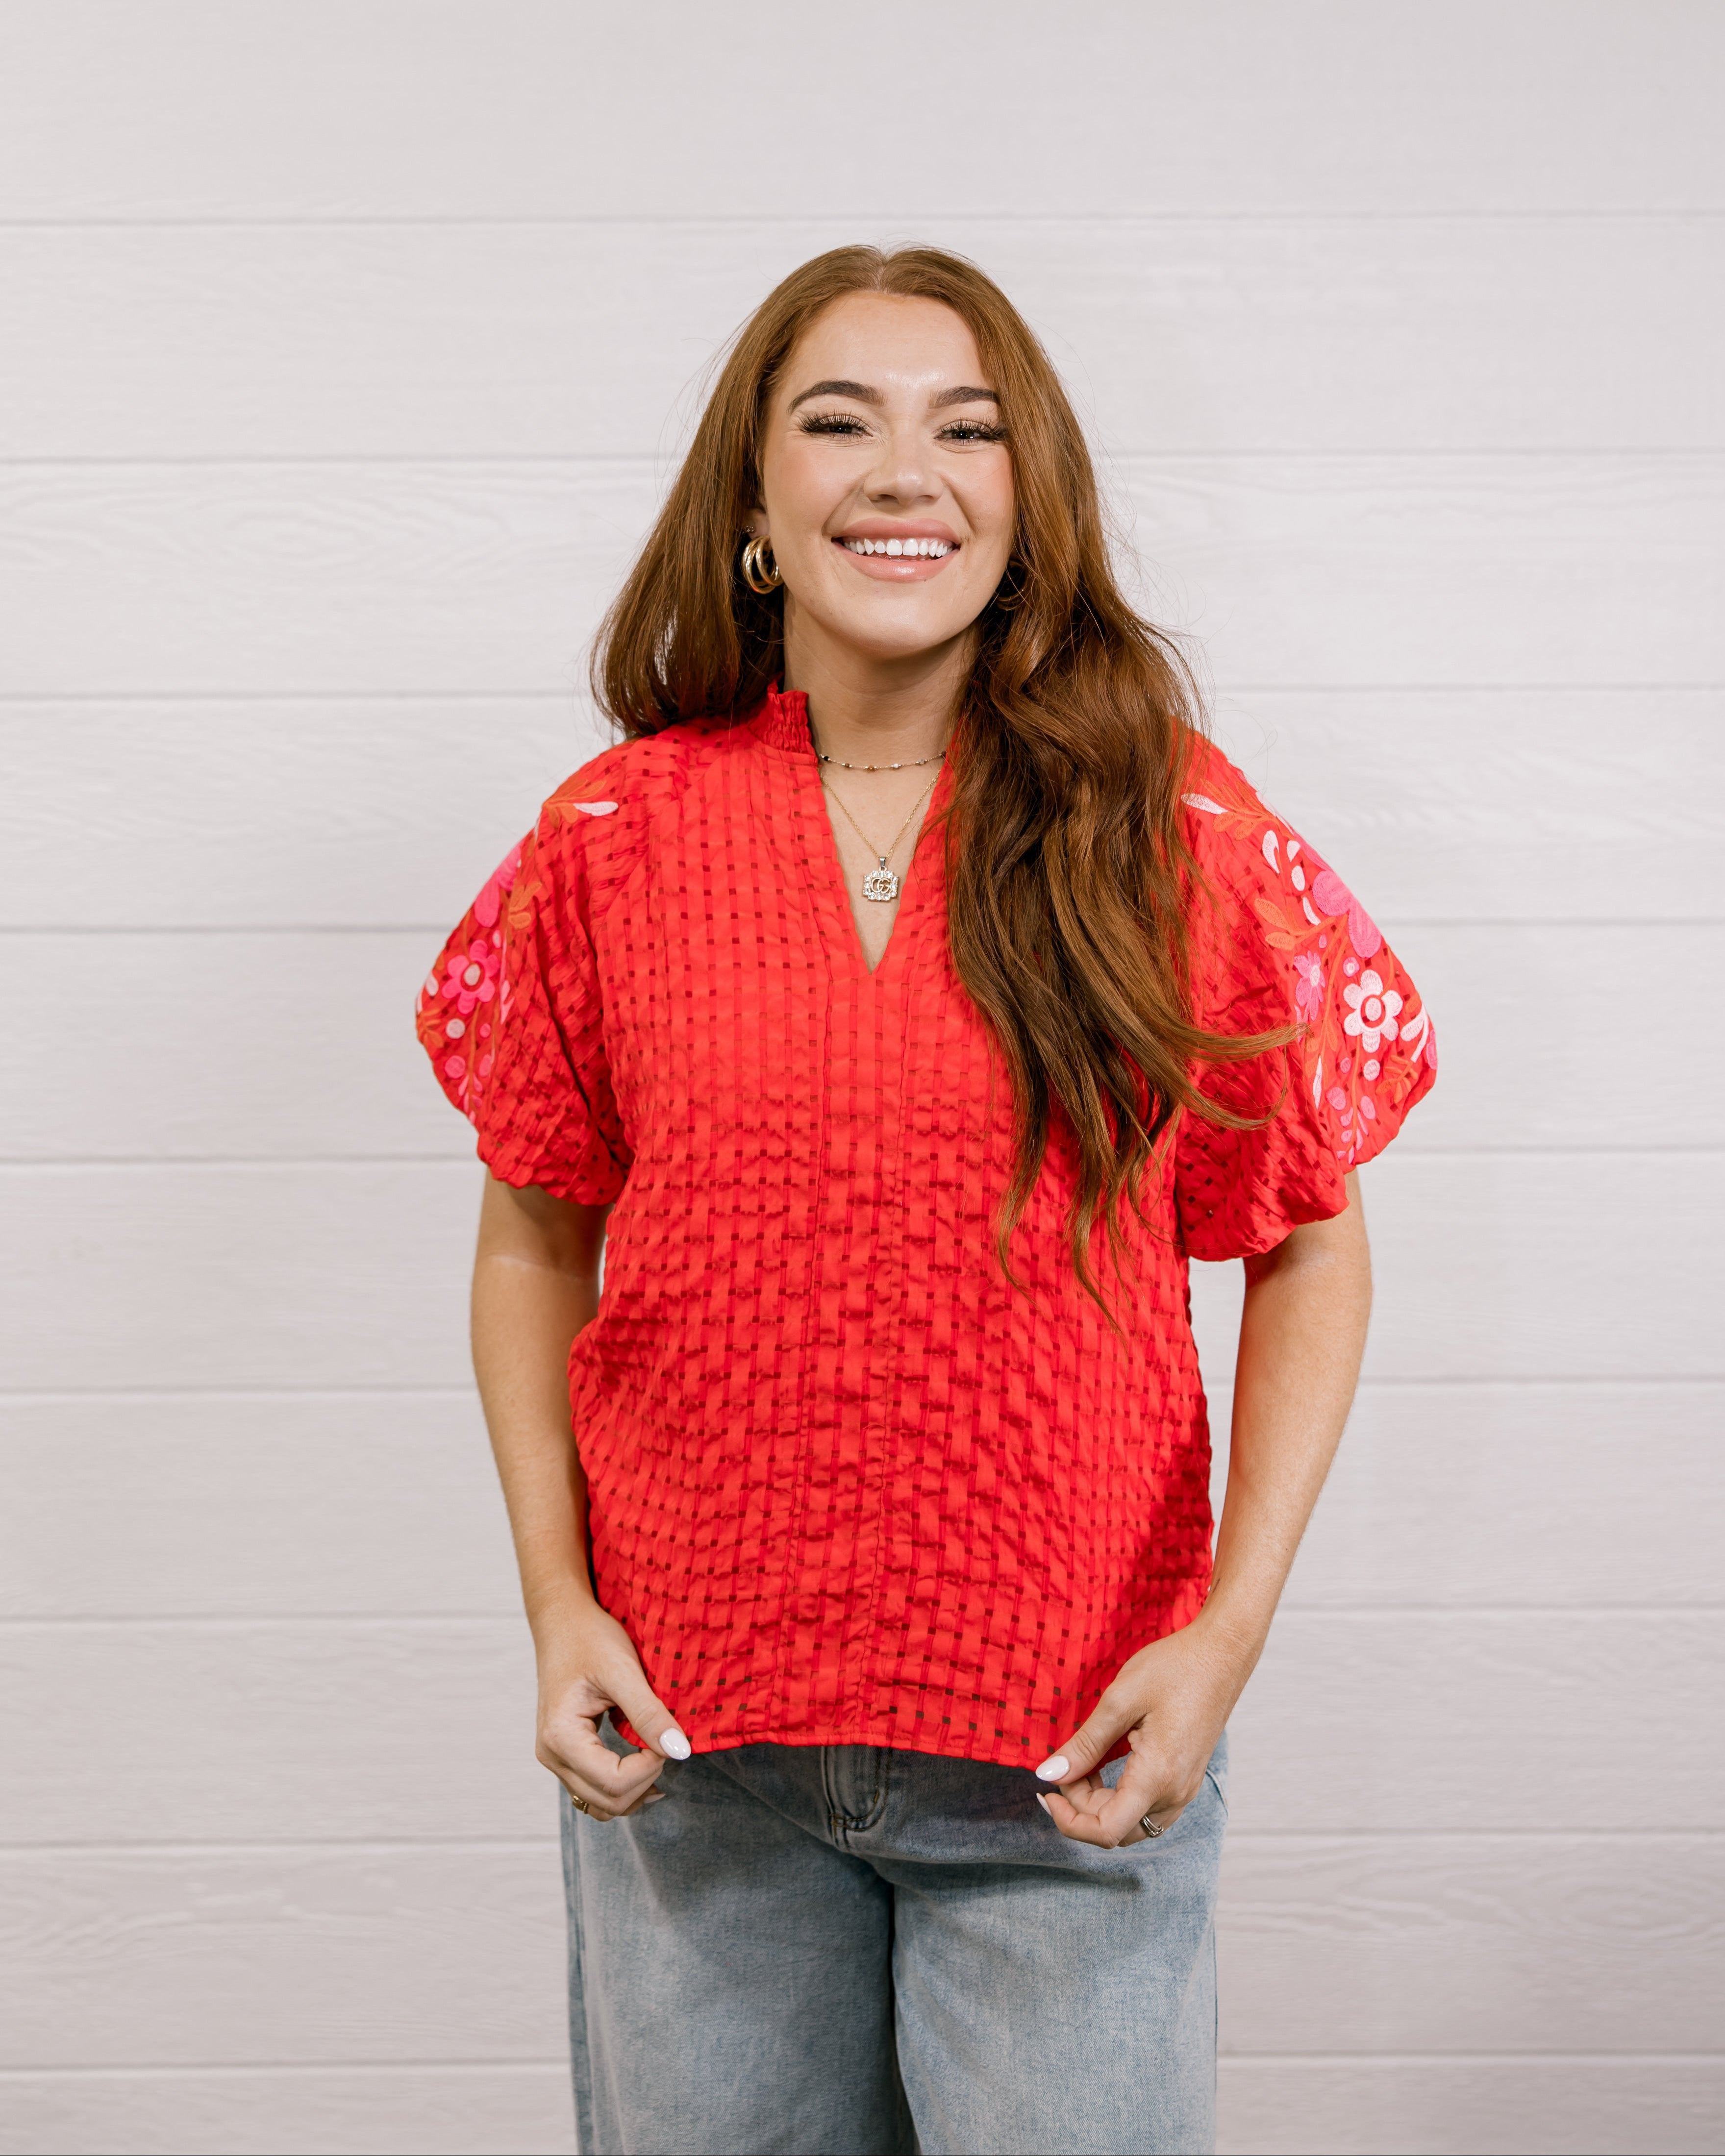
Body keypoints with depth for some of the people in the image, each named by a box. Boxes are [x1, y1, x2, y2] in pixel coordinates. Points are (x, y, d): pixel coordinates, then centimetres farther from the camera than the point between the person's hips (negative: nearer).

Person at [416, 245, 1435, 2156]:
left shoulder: (1181, 838, -5)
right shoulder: (614, 843, -2)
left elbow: (1311, 1243, 1)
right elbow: (536, 1237, 7)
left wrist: (1231, 1629, -8)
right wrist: (556, 1598, -3)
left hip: (1075, 1754, -1)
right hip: (690, 1736, 2)